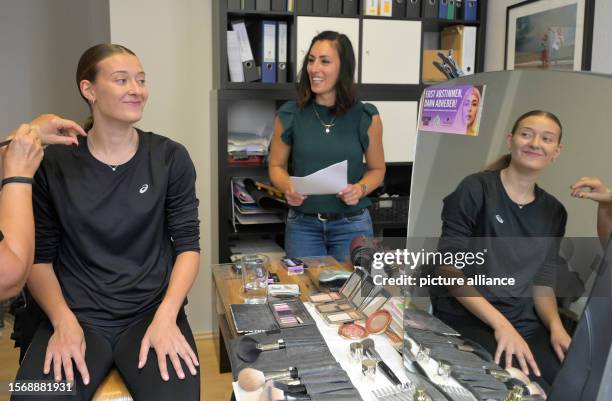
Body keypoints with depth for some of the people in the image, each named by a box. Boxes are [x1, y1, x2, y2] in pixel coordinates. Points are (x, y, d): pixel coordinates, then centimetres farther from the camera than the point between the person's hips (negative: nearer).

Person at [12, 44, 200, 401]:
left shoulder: (170, 158, 1)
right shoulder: (54, 163, 0)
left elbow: (188, 246, 0)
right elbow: (39, 257, 4)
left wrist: (165, 317, -13)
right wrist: (64, 321, -11)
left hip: (152, 312, 0)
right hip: (78, 316, 1)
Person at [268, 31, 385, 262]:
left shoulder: (366, 117, -4)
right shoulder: (289, 115, -3)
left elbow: (377, 169, 7)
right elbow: (276, 166, 7)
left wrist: (360, 189, -13)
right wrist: (288, 188, -13)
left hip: (352, 225, 0)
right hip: (302, 225, 0)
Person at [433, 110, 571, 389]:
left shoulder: (554, 212, 10)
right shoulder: (476, 190, -7)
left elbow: (542, 283, 12)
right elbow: (449, 269, -11)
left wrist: (556, 327, -9)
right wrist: (501, 324, -20)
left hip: (526, 324, 5)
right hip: (467, 320, -5)